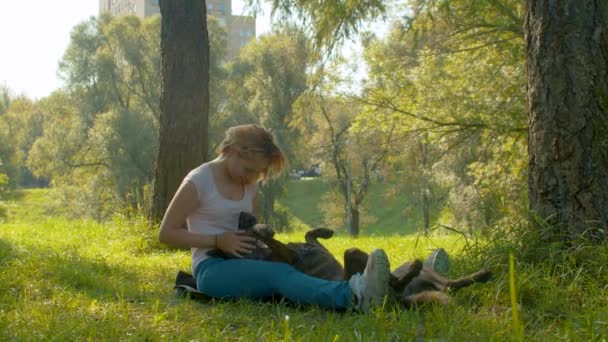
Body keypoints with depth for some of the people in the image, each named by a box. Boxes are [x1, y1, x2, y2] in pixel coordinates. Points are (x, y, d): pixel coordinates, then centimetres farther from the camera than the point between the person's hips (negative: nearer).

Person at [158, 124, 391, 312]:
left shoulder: (249, 185, 13)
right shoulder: (198, 181, -8)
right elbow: (166, 233, -8)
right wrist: (218, 241, -17)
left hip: (243, 264, 7)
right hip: (212, 270, -7)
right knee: (279, 274, -35)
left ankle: (353, 292, -55)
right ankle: (352, 295, -61)